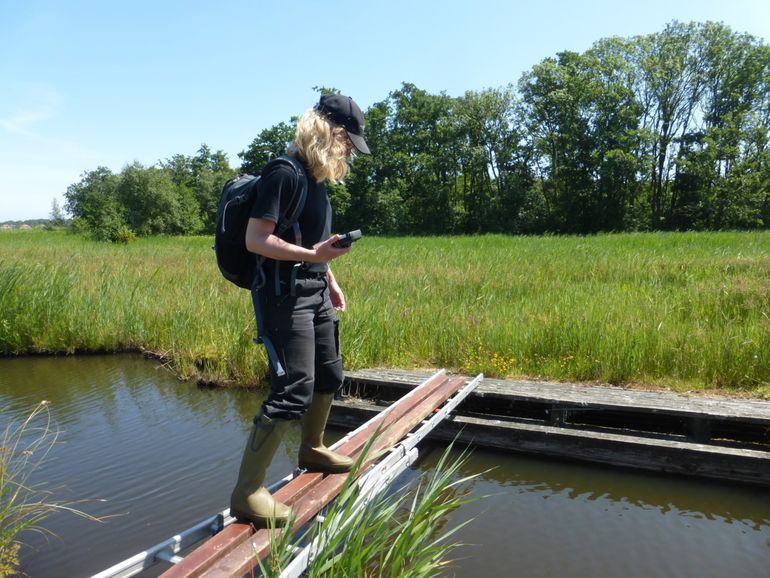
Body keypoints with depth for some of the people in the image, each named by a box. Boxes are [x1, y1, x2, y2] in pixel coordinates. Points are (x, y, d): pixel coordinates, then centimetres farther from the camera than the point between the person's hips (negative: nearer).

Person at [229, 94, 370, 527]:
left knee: (330, 376, 18)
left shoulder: (317, 177, 15)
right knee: (294, 390, -14)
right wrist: (311, 255, -30)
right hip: (284, 296, -10)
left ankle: (312, 449, 41)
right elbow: (256, 239, -21)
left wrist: (331, 282, 20)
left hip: (315, 293, 10)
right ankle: (247, 492, -3)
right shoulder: (284, 173, -14)